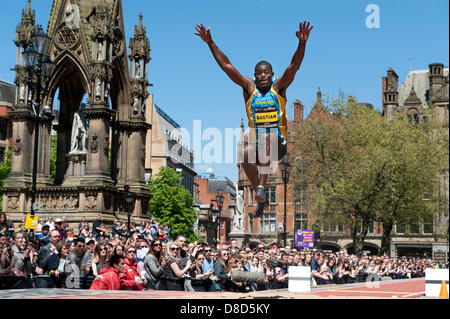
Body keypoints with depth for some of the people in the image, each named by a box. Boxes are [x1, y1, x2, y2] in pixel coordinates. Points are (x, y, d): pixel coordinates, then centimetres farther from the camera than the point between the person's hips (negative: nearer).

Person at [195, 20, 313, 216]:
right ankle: (261, 199, -10)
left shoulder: (278, 87, 3)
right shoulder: (249, 88, 5)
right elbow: (226, 66, 2)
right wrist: (210, 43, -4)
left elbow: (294, 66, -11)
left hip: (278, 143, -1)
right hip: (256, 141, 2)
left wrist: (302, 43, -27)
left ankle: (262, 187, -36)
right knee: (246, 154, -30)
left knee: (268, 137, -35)